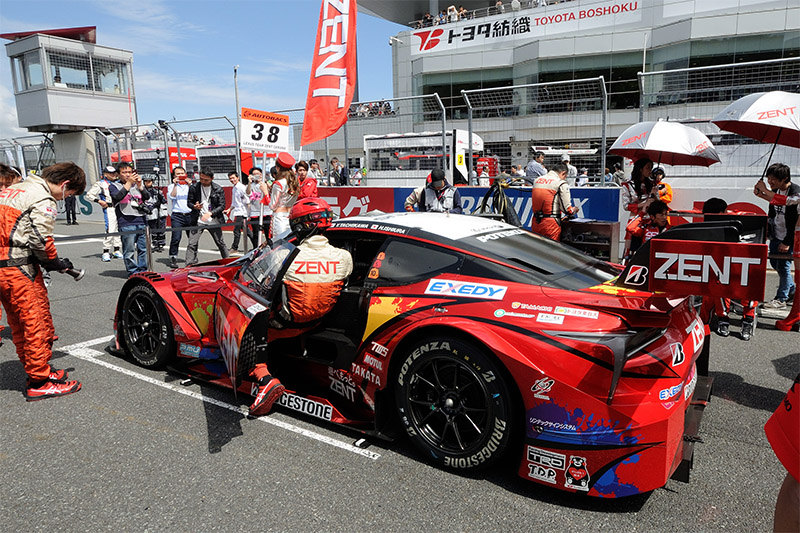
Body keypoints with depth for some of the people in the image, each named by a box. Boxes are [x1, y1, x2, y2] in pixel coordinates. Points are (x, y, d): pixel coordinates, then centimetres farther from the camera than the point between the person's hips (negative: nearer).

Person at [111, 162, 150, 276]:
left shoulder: (137, 185, 21)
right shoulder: (114, 186, 10)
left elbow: (147, 197, 5)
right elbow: (117, 197, -11)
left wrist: (139, 185, -9)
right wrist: (129, 183, -11)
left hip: (142, 222, 4)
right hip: (126, 224, -4)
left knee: (143, 248, 4)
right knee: (129, 250, -4)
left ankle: (143, 270, 14)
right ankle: (132, 272, 4)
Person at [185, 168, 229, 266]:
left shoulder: (218, 189, -3)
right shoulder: (193, 187, 0)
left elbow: (222, 206, -3)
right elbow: (189, 202, 9)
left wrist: (210, 213, -17)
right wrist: (194, 206, -15)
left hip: (213, 220, 0)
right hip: (198, 221, 0)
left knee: (221, 243, 13)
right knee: (192, 244, -8)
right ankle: (188, 266, -5)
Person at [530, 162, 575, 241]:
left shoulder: (537, 180, 11)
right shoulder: (561, 183, -7)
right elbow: (566, 208, -8)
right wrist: (573, 210, 12)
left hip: (535, 222, 6)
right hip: (551, 224, -6)